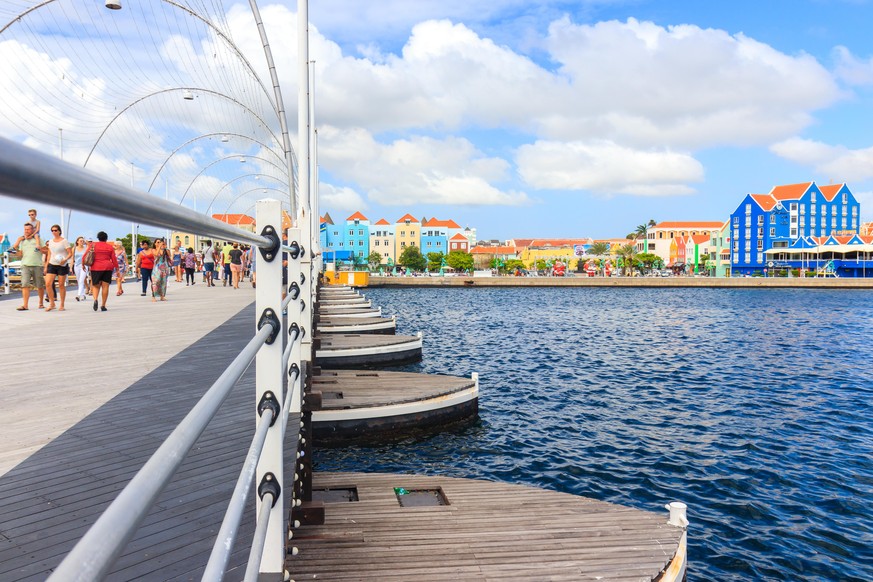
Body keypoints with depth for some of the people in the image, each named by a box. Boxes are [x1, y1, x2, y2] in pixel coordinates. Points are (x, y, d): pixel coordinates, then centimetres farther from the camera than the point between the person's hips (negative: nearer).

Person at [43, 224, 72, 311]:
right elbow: (49, 255, 19)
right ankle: (51, 303, 3)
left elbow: (70, 253, -6)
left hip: (62, 265, -4)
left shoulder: (64, 241, -3)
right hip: (52, 265, 5)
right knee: (48, 284, -8)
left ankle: (61, 305, 9)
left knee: (61, 285, 0)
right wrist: (45, 266, 15)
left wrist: (65, 260, -24)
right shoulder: (50, 241, 13)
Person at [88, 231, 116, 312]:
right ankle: (103, 305, 1)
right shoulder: (110, 247, 3)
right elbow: (114, 259, 2)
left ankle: (95, 299, -17)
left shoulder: (93, 245, 4)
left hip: (96, 268, 1)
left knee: (95, 285, 11)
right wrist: (117, 268, 9)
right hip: (108, 268, 0)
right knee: (105, 286, 1)